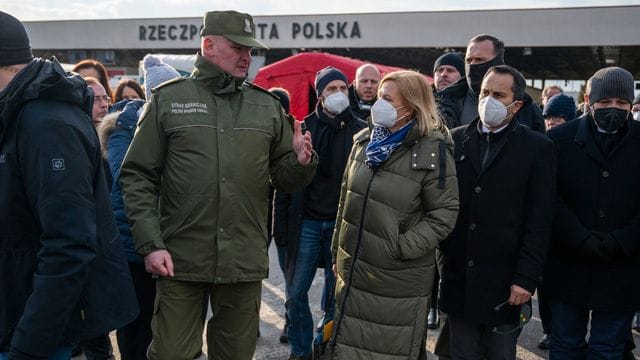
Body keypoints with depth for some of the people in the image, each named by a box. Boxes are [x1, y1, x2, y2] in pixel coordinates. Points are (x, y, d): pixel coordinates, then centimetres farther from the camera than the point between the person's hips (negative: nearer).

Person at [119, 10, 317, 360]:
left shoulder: (267, 105, 7)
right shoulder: (167, 99, 1)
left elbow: (283, 178, 11)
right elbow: (137, 177, -1)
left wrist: (301, 162, -12)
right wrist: (150, 243, -11)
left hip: (245, 261, 2)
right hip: (180, 259, -2)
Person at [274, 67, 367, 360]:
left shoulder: (361, 131, 1)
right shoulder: (304, 128, 3)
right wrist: (282, 223, -2)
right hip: (307, 223, 1)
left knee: (337, 292, 8)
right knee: (296, 291, 4)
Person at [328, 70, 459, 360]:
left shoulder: (433, 150, -13)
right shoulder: (364, 141, 7)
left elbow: (444, 214, -12)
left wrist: (403, 247, -18)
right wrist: (338, 253, 14)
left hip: (399, 282, -6)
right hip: (352, 273, 6)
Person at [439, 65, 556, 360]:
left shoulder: (537, 148, -3)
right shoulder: (456, 140, 6)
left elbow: (539, 221, -6)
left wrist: (526, 278, -11)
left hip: (504, 281, -3)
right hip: (458, 277, 3)